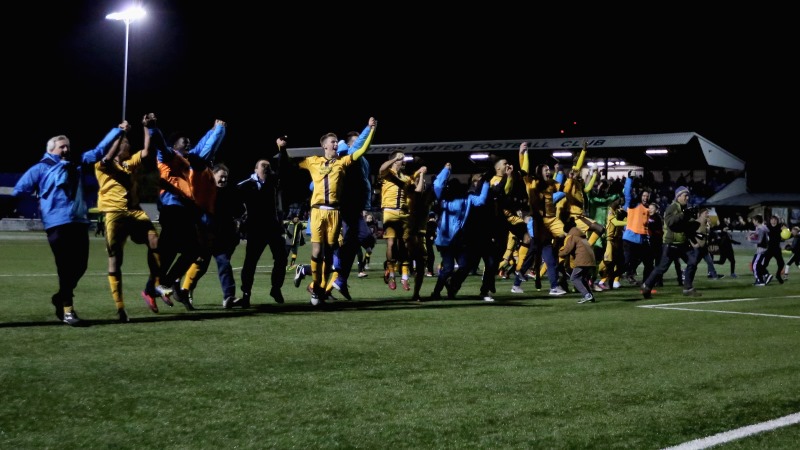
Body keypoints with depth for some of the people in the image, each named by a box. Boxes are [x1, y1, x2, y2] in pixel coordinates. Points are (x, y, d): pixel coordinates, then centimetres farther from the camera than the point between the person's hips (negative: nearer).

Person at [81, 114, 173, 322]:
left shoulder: (131, 163, 21)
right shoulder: (102, 165, 7)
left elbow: (147, 152, 7)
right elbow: (109, 157, -16)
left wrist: (148, 128, 1)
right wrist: (120, 132, -16)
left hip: (134, 211, 4)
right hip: (114, 213, -4)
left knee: (154, 241, -19)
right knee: (115, 259, -1)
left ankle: (155, 286, -6)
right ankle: (120, 307, 2)